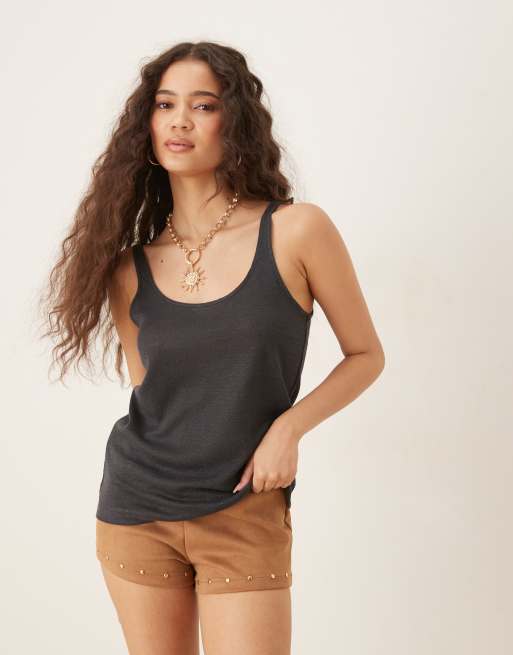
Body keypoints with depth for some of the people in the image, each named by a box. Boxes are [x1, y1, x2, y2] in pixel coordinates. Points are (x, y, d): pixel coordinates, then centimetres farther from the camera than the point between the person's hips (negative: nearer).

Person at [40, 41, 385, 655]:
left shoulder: (296, 230, -9)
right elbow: (147, 391, 10)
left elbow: (366, 355, 0)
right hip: (137, 510, 3)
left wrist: (289, 425, -13)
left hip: (245, 517, -3)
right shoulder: (128, 267, 0)